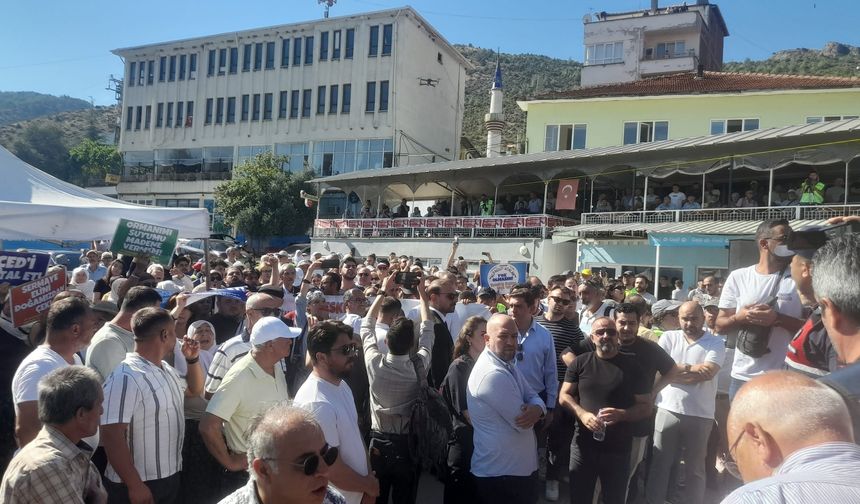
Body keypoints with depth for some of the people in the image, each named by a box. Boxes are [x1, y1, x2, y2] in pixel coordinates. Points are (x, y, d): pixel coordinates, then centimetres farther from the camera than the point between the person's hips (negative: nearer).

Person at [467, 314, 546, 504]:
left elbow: (532, 396, 6)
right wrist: (529, 411, 0)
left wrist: (537, 409, -18)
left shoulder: (507, 364, 8)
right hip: (501, 472, -9)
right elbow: (523, 422, -23)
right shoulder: (493, 374, -26)